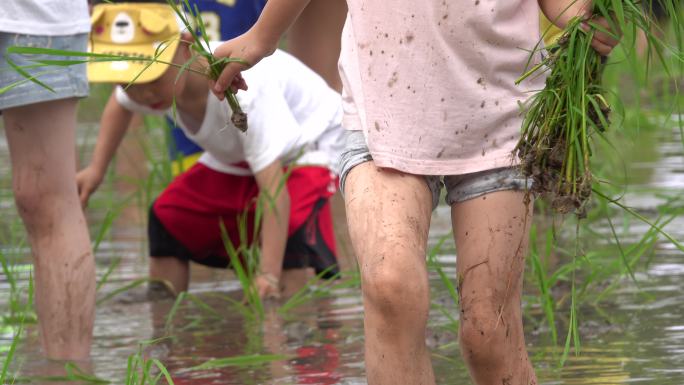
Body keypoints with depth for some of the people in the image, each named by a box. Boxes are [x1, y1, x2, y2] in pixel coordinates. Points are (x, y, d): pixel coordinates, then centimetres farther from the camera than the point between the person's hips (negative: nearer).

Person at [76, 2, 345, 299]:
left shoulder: (241, 92, -45)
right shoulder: (163, 82, -22)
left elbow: (274, 189, -46)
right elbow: (120, 104, 7)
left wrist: (269, 275, -50)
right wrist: (96, 169, -3)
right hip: (233, 157, 7)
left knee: (288, 222, -34)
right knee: (168, 217, -3)